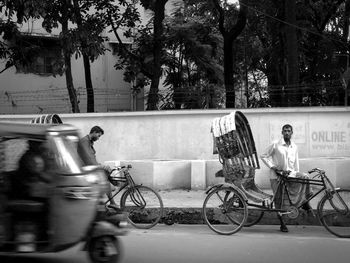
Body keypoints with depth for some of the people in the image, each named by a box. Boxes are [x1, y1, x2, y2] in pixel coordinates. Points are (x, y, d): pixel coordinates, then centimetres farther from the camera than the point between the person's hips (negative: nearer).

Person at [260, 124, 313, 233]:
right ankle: (282, 224, 13)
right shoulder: (275, 144, -5)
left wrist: (297, 176, 12)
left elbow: (296, 163, 16)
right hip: (277, 176, -3)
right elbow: (263, 156, -3)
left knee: (305, 177, -26)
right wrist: (272, 167, -13)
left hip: (290, 173, 3)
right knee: (279, 200, 0)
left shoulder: (294, 147, 8)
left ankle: (304, 202, -15)